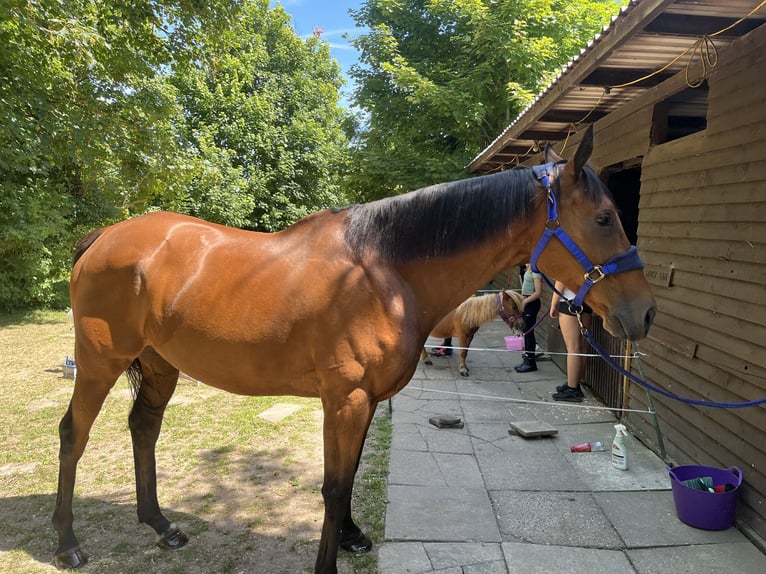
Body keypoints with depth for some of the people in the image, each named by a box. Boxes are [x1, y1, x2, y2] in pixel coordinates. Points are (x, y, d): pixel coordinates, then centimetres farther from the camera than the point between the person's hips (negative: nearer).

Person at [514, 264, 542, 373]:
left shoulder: (536, 270, -18)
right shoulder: (530, 268, 9)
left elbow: (538, 292, -22)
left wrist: (524, 301, -18)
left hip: (532, 303, -9)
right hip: (526, 302, 10)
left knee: (529, 331, -3)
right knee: (526, 331, 16)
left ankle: (531, 363, 6)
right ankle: (527, 359, 28)